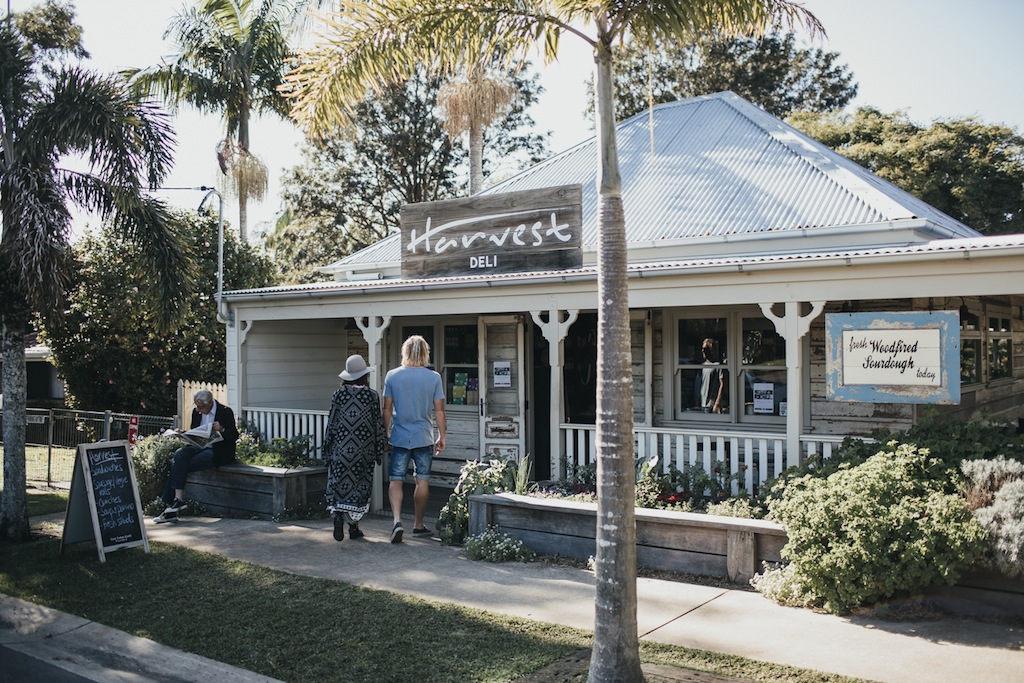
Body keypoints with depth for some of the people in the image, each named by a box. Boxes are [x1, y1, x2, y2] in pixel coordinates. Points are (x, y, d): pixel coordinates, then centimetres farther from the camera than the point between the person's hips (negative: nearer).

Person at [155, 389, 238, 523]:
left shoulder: (225, 412, -7)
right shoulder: (196, 412, 11)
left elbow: (234, 437, -7)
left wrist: (221, 429, -25)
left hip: (216, 451, -6)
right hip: (199, 447, 6)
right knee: (179, 454, -24)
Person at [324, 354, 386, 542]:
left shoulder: (339, 394, -3)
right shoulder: (372, 396, -4)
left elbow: (331, 422, 0)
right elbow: (378, 424, -1)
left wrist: (327, 446, 9)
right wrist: (378, 450, 7)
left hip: (341, 447, 0)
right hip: (363, 448, 0)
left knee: (340, 483, 7)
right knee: (359, 484, 9)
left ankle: (338, 515, -15)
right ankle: (354, 526, 11)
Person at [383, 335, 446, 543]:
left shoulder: (392, 376, -2)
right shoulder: (434, 377, -4)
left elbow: (387, 409, 1)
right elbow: (439, 410, -2)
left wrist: (386, 433, 13)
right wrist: (442, 436, 6)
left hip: (399, 438, 0)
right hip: (424, 438, 0)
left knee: (396, 480, 4)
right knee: (422, 481, 10)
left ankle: (397, 520, -14)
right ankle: (418, 525, 20)